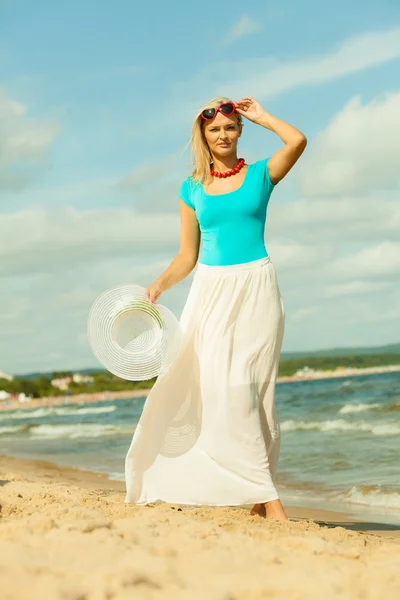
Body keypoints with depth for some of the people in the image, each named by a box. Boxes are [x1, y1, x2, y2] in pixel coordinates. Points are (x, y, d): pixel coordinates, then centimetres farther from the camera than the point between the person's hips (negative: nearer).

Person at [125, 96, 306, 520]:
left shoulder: (260, 175, 6)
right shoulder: (192, 189, 12)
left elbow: (297, 141, -14)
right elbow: (187, 255, 12)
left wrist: (260, 115, 0)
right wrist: (159, 285, -4)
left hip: (255, 288, -2)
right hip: (211, 291, 2)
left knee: (247, 385, -7)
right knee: (217, 385, -10)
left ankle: (256, 496, -1)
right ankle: (266, 497, -8)